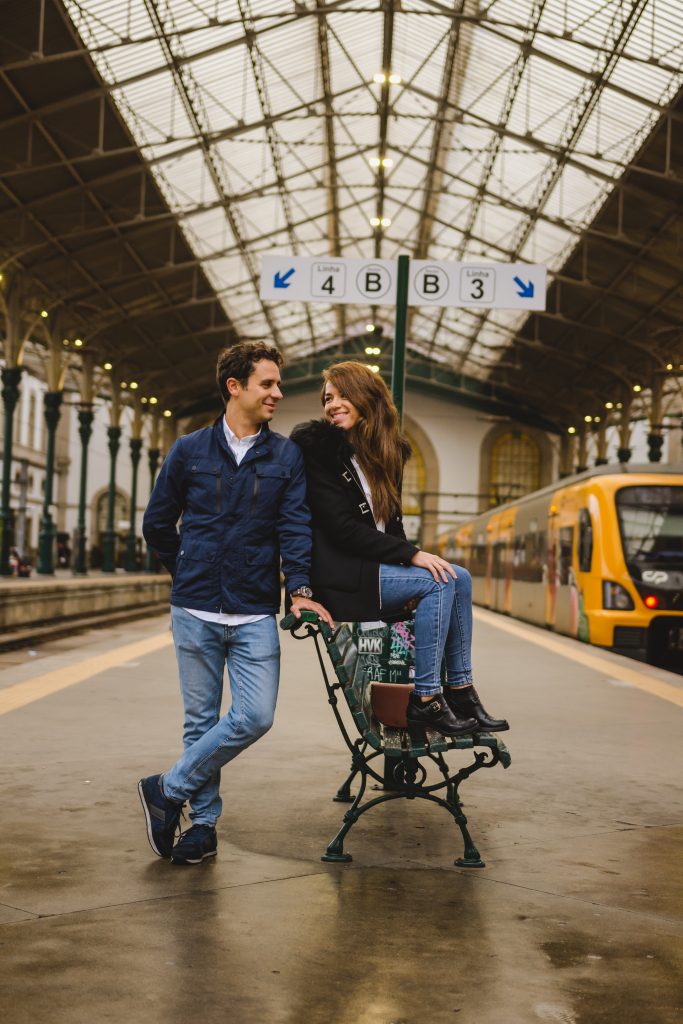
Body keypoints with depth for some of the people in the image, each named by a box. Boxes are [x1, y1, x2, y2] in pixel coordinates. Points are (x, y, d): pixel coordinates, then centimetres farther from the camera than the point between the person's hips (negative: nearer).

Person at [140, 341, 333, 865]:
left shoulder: (287, 456, 5)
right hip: (196, 611, 0)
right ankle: (204, 823, 20)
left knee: (255, 716, -10)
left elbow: (295, 526, -2)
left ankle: (169, 788, 8)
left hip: (255, 614, 0)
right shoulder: (190, 451, 5)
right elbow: (157, 524, 15)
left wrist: (299, 588, -16)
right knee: (201, 720, 6)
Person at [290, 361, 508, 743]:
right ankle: (426, 700, -19)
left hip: (372, 566, 8)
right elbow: (341, 528, -17)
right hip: (337, 576, -8)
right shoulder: (317, 448, -11)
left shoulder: (388, 451, 13)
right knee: (438, 581, -20)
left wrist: (411, 556, -5)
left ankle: (461, 693, -5)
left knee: (459, 578, -8)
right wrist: (411, 555, -19)